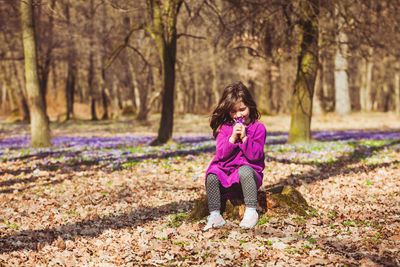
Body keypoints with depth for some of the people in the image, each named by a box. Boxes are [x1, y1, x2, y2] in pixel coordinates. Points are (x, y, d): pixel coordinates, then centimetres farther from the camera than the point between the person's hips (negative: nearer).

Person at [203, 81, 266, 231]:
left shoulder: (258, 128, -1)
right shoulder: (224, 128, 6)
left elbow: (255, 155, -10)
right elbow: (220, 154, -4)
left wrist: (244, 137, -20)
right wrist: (232, 138, -17)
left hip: (249, 169, -3)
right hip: (226, 173, 3)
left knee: (245, 171, -36)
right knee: (212, 176, -26)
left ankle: (251, 212, -29)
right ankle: (215, 215, -21)